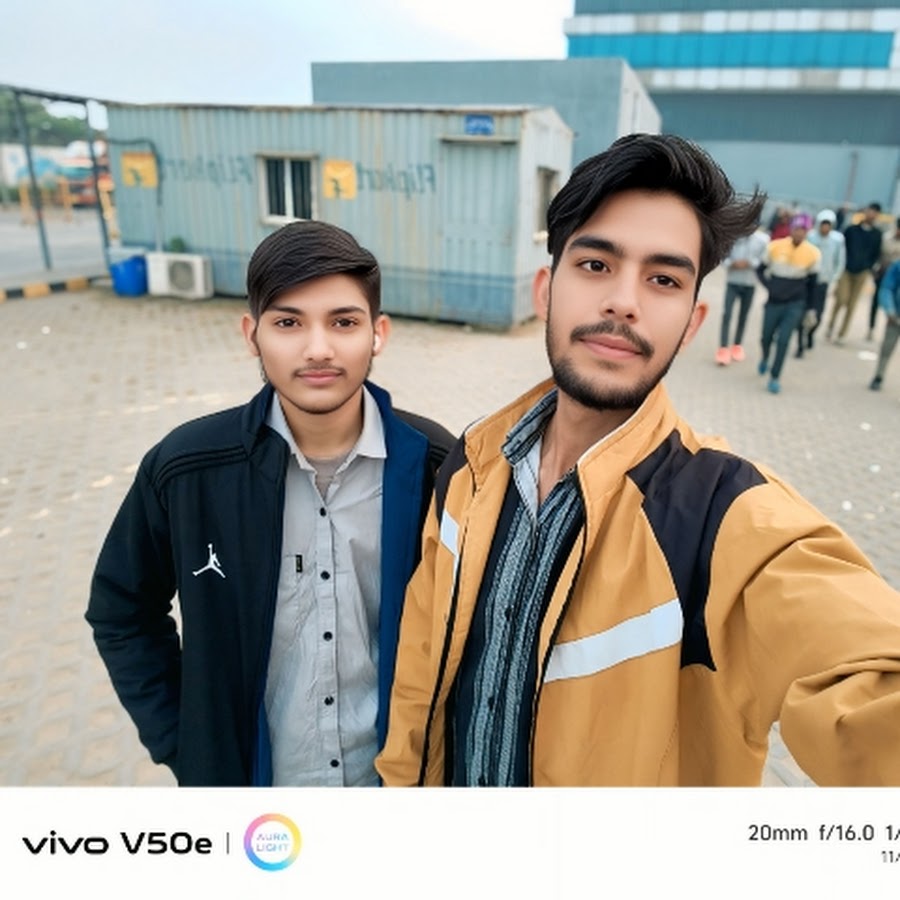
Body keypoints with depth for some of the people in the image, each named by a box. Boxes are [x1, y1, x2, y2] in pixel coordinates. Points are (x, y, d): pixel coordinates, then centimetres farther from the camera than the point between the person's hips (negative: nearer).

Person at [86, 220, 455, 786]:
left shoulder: (435, 464, -18)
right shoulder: (185, 469, -17)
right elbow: (123, 613, -2)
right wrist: (180, 743, -5)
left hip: (400, 777, 0)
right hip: (247, 782, 1)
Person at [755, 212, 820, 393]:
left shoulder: (813, 253, -7)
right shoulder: (775, 246, -8)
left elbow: (812, 283, 3)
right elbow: (760, 270, 6)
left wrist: (809, 309, 5)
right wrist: (769, 286, -10)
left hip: (796, 304, -1)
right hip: (774, 302, 1)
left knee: (783, 340, -10)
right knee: (767, 336, 11)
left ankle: (775, 378, 1)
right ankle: (765, 359, 45)